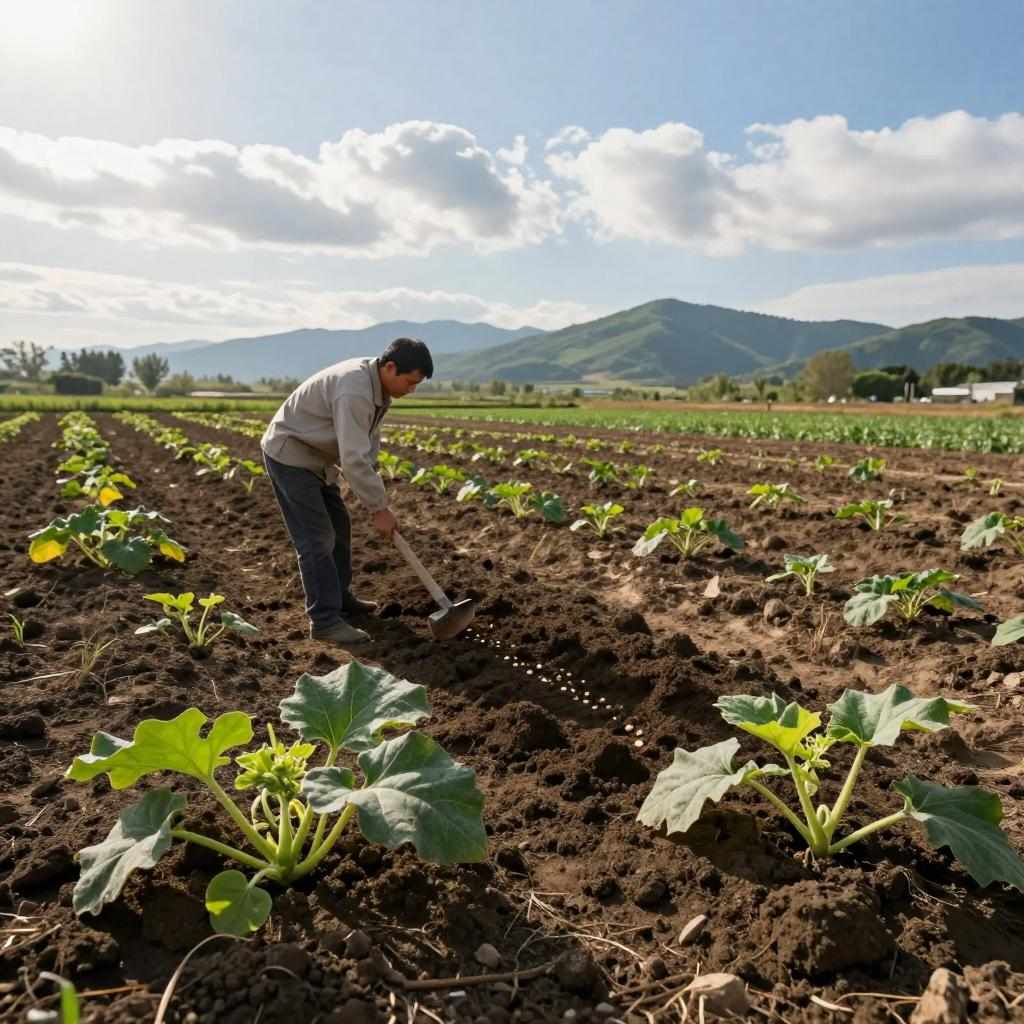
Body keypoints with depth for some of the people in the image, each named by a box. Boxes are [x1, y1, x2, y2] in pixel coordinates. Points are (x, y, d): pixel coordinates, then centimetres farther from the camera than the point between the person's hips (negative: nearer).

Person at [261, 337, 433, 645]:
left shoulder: (377, 386, 1)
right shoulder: (355, 391, -31)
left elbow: (367, 442, 8)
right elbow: (354, 458, -34)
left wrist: (376, 499, 0)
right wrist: (379, 508, -26)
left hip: (315, 456, 10)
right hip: (289, 455, -10)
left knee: (338, 527, 16)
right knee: (317, 539, -11)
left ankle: (341, 599, 29)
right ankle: (325, 620, -5)